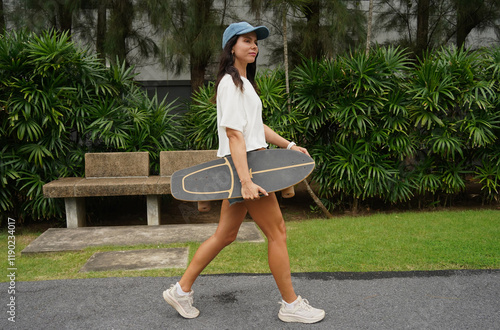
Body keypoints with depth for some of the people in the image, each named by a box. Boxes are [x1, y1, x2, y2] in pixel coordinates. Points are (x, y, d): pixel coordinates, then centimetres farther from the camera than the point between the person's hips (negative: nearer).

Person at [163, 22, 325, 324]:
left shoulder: (243, 82, 20)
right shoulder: (231, 83, -12)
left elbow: (256, 126, 25)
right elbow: (234, 134, -21)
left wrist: (288, 145, 20)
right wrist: (246, 180, -27)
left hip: (245, 165, 10)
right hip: (241, 165, -10)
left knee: (226, 235, 13)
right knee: (277, 232, -2)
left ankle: (181, 290, 22)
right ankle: (291, 305, 12)